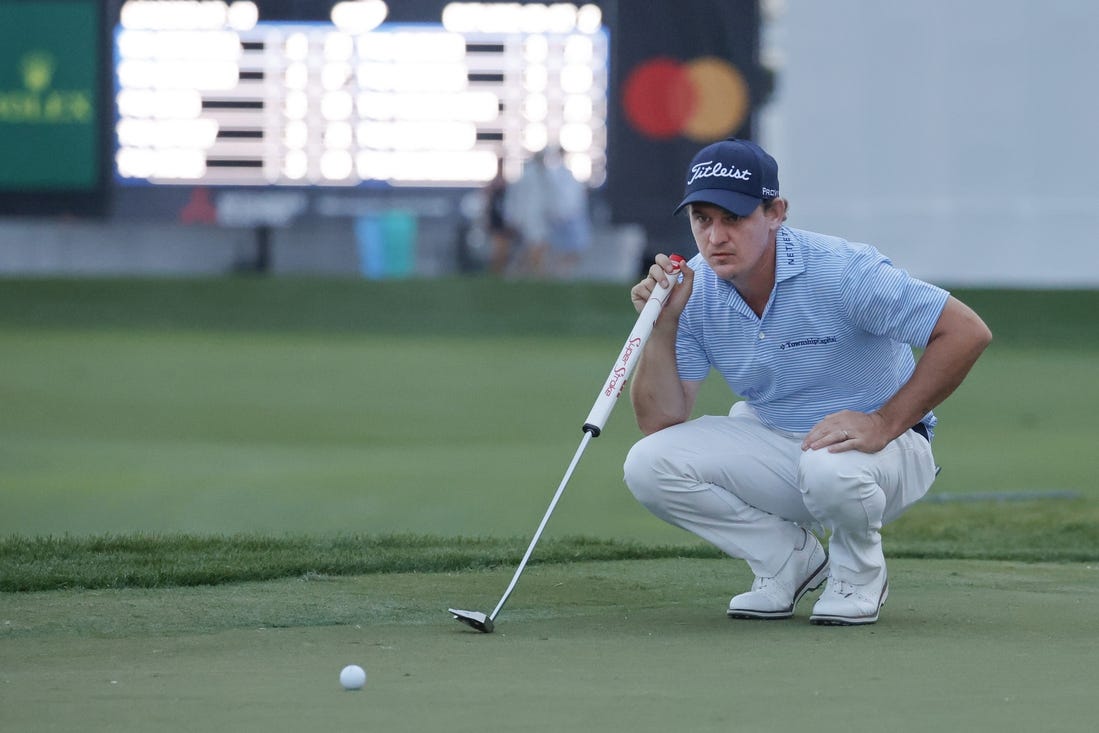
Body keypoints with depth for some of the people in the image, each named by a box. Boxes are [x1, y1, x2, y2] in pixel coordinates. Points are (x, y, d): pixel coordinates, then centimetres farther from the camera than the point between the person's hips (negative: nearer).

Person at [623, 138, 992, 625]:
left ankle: (859, 571, -4)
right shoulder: (694, 292, -9)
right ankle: (791, 559, 3)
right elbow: (661, 422, -9)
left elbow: (967, 333, -25)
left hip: (884, 449, -5)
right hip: (769, 444, 5)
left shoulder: (842, 270, -24)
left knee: (829, 468, -41)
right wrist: (663, 326, -23)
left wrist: (884, 425, -27)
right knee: (648, 466, -18)